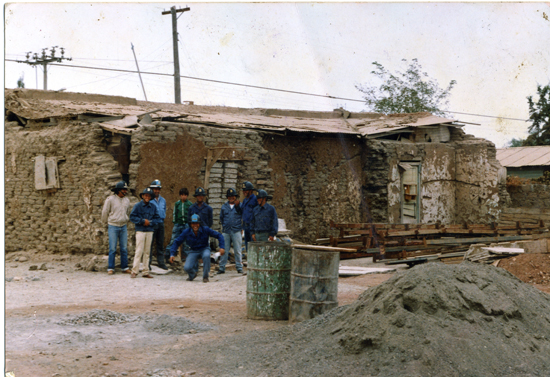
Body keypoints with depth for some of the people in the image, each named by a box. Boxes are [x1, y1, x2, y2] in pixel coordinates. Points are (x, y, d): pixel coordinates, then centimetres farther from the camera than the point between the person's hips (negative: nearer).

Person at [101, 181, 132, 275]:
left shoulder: (126, 200, 9)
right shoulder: (110, 199, -6)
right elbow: (105, 212, 3)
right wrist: (107, 223, 12)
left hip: (123, 227, 4)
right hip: (113, 226, -4)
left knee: (124, 248, 4)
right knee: (112, 248, -5)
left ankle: (124, 267, 10)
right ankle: (110, 268, 1)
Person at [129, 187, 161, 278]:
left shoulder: (153, 207, 9)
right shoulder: (138, 206, 0)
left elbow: (157, 219, 8)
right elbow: (132, 217, -5)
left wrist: (150, 222, -8)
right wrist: (143, 221, -12)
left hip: (150, 231, 4)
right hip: (140, 231, -4)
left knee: (147, 252, 6)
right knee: (139, 251, -8)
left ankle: (146, 272, 10)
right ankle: (135, 271, -4)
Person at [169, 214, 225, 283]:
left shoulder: (205, 230, -17)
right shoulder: (186, 232, -15)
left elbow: (219, 235, -10)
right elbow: (177, 242, -7)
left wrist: (222, 247, -23)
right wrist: (172, 254, -18)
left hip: (204, 249, -1)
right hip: (193, 251, 1)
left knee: (206, 256, -39)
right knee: (187, 268, -23)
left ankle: (205, 277, -17)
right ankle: (192, 274, 18)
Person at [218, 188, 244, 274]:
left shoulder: (240, 205, 8)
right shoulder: (224, 206, 15)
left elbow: (243, 217, 8)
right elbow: (221, 218, 22)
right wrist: (223, 226, 14)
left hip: (236, 231, -2)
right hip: (226, 231, 2)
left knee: (238, 251, -1)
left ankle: (239, 267, 5)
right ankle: (222, 268, 6)